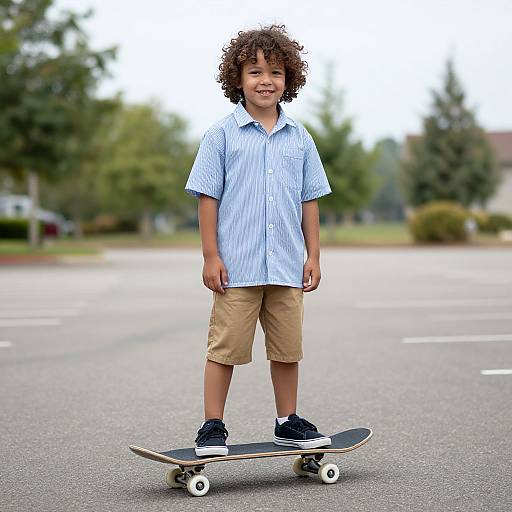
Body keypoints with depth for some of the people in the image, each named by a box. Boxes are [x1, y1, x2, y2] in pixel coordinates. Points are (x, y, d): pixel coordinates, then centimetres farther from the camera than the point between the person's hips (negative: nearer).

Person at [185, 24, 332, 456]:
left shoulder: (299, 138, 9)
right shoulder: (222, 135, -1)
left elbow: (309, 200, 12)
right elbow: (208, 196, -2)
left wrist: (313, 255, 8)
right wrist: (211, 255, -6)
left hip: (287, 266, 4)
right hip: (236, 266, -3)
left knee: (287, 348, 12)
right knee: (225, 348, 1)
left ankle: (288, 422, 25)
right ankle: (213, 426, 11)